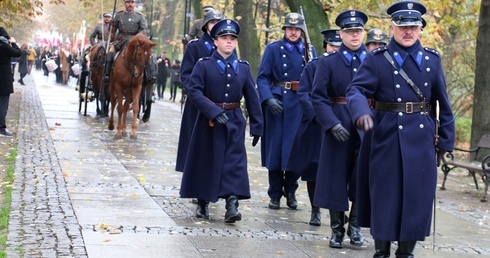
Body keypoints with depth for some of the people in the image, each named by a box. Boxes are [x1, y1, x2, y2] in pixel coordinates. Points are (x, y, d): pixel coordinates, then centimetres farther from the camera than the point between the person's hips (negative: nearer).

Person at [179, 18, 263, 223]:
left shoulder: (243, 67, 7)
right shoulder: (203, 65, -2)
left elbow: (252, 98, 8)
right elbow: (194, 91, -13)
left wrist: (256, 127, 6)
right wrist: (214, 112, -23)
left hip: (235, 121, 2)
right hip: (209, 120, -2)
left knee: (234, 161, -8)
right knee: (206, 161, 6)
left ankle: (232, 205, -13)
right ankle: (203, 202, 22)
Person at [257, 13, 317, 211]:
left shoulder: (309, 51, 9)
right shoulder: (273, 49, 2)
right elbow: (262, 77, -4)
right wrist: (269, 99, -20)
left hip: (300, 104, 2)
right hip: (277, 102, -2)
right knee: (275, 148, 2)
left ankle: (290, 192, 21)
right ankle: (275, 194, 12)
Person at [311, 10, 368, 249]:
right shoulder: (328, 62, 2)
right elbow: (318, 97, -4)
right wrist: (332, 124, -16)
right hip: (338, 127, -1)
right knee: (336, 179, 3)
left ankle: (355, 224, 19)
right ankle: (337, 228, 16)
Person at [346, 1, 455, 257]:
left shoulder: (432, 59, 7)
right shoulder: (376, 59, -1)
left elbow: (443, 104, 9)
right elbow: (356, 90, -12)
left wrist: (445, 141, 8)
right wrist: (362, 111, -33)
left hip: (421, 140, 2)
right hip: (385, 138, -2)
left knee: (417, 196, 3)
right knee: (384, 195, 4)